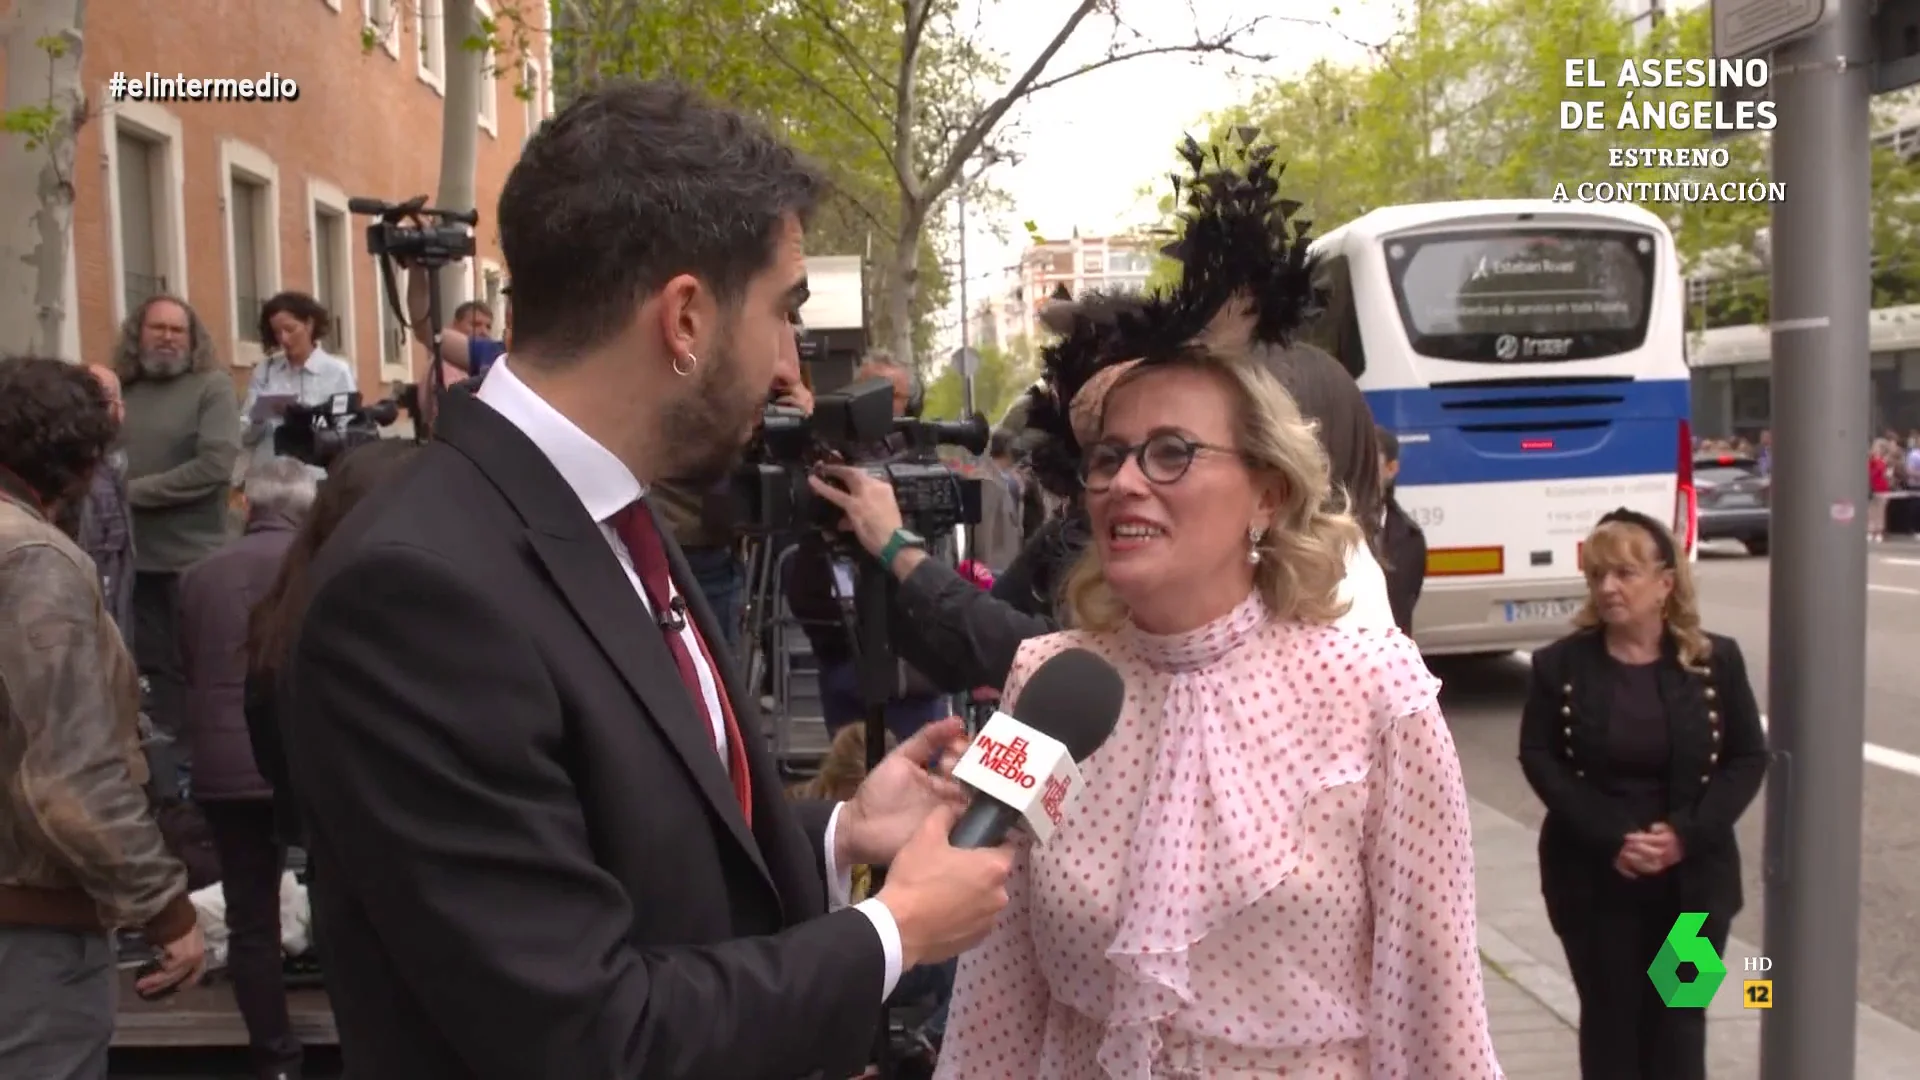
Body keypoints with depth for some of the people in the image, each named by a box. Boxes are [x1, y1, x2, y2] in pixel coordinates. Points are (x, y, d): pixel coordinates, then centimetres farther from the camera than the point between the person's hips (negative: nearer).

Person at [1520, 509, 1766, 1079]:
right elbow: (1539, 758, -6)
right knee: (1609, 1015, 9)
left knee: (1679, 1016, 10)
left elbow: (1748, 758, -1)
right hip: (1593, 877, -1)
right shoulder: (1559, 664, -4)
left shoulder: (1716, 660, -2)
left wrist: (1687, 834, -15)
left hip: (1692, 877, 1)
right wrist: (1609, 837, -18)